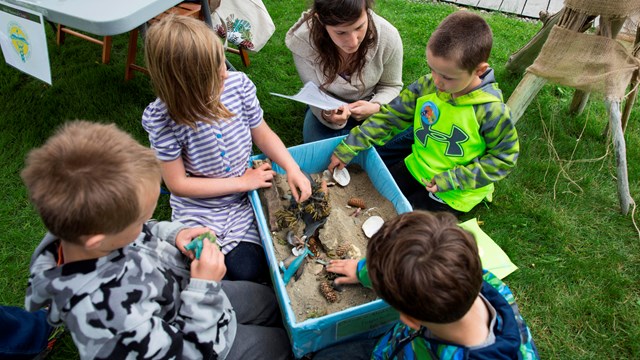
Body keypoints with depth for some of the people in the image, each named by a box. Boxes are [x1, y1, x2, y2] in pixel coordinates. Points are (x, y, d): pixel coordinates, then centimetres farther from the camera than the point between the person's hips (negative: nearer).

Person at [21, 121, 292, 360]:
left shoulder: (77, 227, -24)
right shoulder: (112, 318, -47)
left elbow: (142, 235, 0)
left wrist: (175, 234, -16)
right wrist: (205, 287, -31)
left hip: (180, 292, 7)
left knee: (269, 301, 23)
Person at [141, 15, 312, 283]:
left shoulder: (238, 84, -14)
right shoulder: (163, 118, -23)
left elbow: (262, 133, 2)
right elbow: (177, 183, -16)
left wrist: (292, 168, -14)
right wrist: (243, 182, -16)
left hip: (243, 200, 2)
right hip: (198, 210, -2)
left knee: (247, 270, -11)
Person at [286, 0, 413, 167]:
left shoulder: (388, 36, -24)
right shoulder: (302, 41, -27)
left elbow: (391, 86, -6)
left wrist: (376, 106, -29)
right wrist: (328, 115, -40)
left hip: (371, 105, 2)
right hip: (329, 107, -1)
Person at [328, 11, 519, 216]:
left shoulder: (491, 111, -26)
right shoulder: (426, 86, -13)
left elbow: (504, 158, -14)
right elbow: (389, 117, -7)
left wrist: (453, 180, -22)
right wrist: (348, 149, -10)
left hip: (455, 193, -5)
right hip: (417, 169, 5)